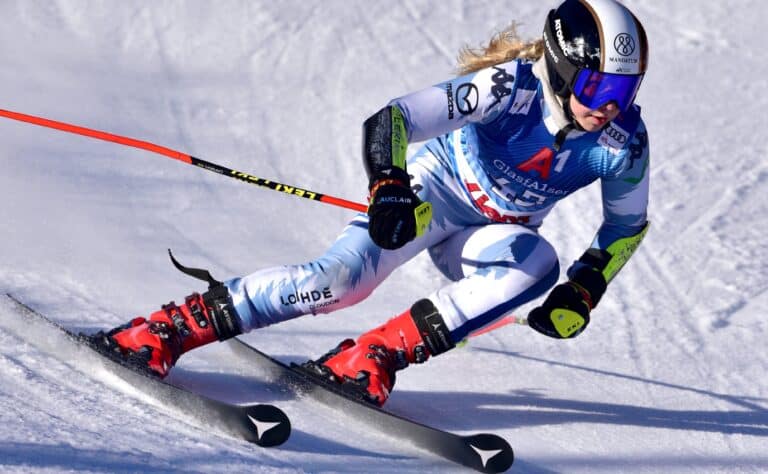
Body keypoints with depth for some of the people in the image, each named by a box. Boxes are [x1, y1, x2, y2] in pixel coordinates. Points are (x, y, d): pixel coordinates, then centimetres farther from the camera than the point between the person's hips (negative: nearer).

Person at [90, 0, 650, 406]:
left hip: (491, 236, 4)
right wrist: (389, 187, -50)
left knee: (538, 264, -31)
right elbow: (390, 122, -33)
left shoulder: (624, 142, -17)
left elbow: (628, 225, 3)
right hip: (431, 192, -4)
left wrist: (584, 290, -10)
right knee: (344, 274, -28)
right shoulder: (512, 87, -29)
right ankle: (167, 329, -21)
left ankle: (372, 357, -30)